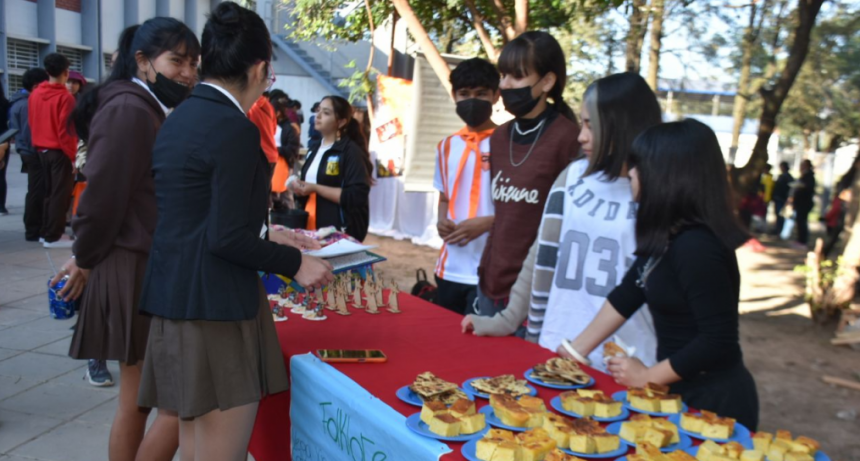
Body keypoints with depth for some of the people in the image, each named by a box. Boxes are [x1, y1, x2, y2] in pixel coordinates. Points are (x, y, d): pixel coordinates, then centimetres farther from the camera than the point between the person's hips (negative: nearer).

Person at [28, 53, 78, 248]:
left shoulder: (35, 94, 7)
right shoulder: (65, 96, -15)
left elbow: (31, 123, 11)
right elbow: (66, 130, -17)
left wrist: (38, 144, 19)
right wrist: (73, 155, -11)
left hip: (42, 149, 7)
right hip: (60, 151, -7)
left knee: (49, 192, 17)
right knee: (60, 194, 0)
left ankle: (46, 231, 22)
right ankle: (53, 236, 3)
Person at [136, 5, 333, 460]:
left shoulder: (179, 118, 11)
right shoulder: (235, 128, -16)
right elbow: (226, 238, -19)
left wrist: (267, 237, 20)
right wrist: (295, 263, -5)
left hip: (175, 299, 9)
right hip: (215, 309, -9)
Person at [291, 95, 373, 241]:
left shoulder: (351, 151, -11)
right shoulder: (314, 150, 14)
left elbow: (357, 196, -21)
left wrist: (316, 188, -20)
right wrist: (299, 187, 3)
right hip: (312, 227, 7)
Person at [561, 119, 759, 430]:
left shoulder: (697, 246, -26)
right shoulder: (664, 238, 2)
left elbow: (718, 342, -25)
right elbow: (627, 295, 9)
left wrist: (647, 376, -14)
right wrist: (578, 349, 9)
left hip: (714, 402, -8)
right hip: (684, 393, 8)